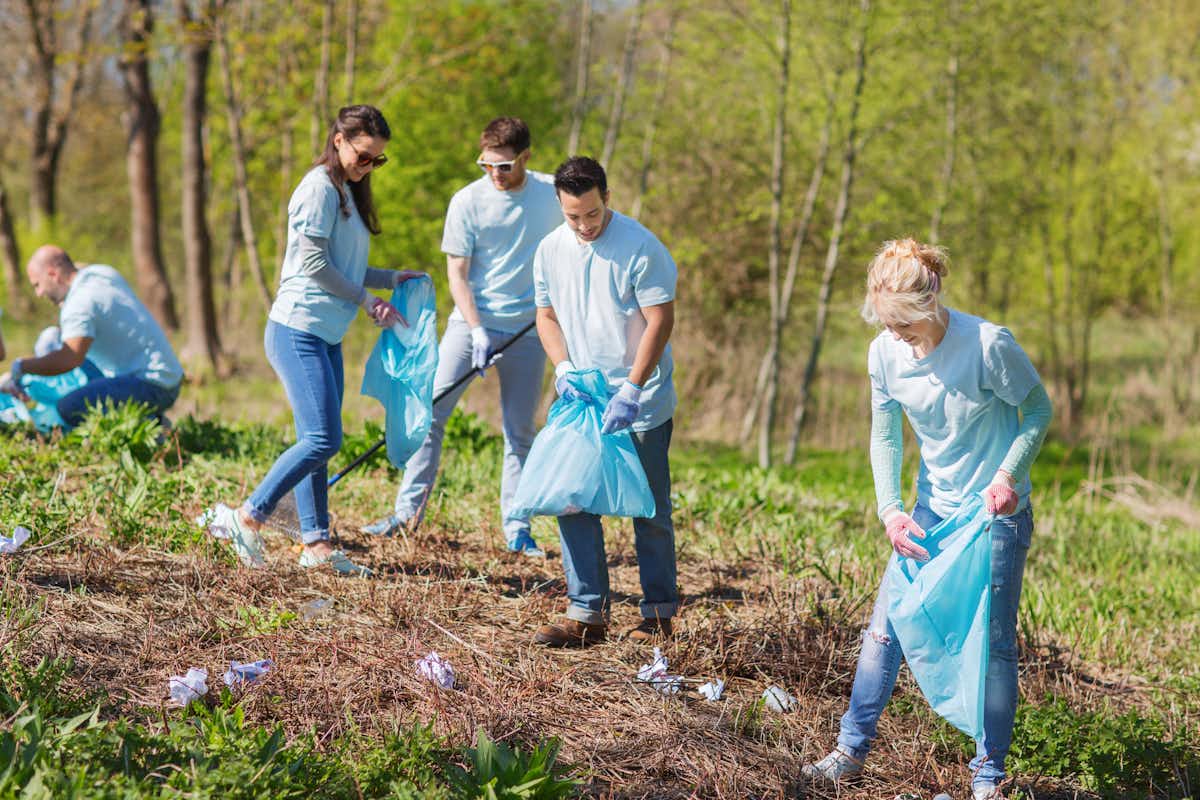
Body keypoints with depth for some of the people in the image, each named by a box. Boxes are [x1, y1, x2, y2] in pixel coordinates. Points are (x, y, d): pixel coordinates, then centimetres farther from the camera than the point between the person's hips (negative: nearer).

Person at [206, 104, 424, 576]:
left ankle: (316, 544, 9)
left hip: (326, 337, 10)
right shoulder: (320, 187, -9)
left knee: (317, 442, 8)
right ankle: (248, 517, -7)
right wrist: (366, 300, -8)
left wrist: (392, 279, 12)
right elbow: (314, 264, -15)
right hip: (298, 329, -10)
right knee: (322, 439, -14)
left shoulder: (348, 193, 19)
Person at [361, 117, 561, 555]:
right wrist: (477, 330, -16)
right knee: (430, 411, -7)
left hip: (528, 326, 1)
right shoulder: (467, 201, -7)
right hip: (472, 321, -1)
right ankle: (409, 506, 1)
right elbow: (457, 273, -6)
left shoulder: (553, 193, -2)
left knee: (520, 429, 4)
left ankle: (516, 527, 11)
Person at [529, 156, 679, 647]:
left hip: (641, 403, -5)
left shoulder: (641, 248, -14)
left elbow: (660, 321, -15)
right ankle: (587, 615, 4)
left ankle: (659, 612, 15)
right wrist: (564, 369, -5)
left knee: (649, 510, 3)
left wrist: (630, 392, -21)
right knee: (573, 504, -1)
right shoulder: (550, 250, 2)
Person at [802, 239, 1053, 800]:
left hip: (998, 512, -4)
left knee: (993, 642, -1)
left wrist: (1008, 475, -22)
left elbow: (1038, 411, -9)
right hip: (932, 510, 4)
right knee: (885, 627, 3)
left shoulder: (988, 345, -23)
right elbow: (885, 437, 3)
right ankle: (851, 751, 14)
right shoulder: (884, 354, -9)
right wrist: (890, 510, -9)